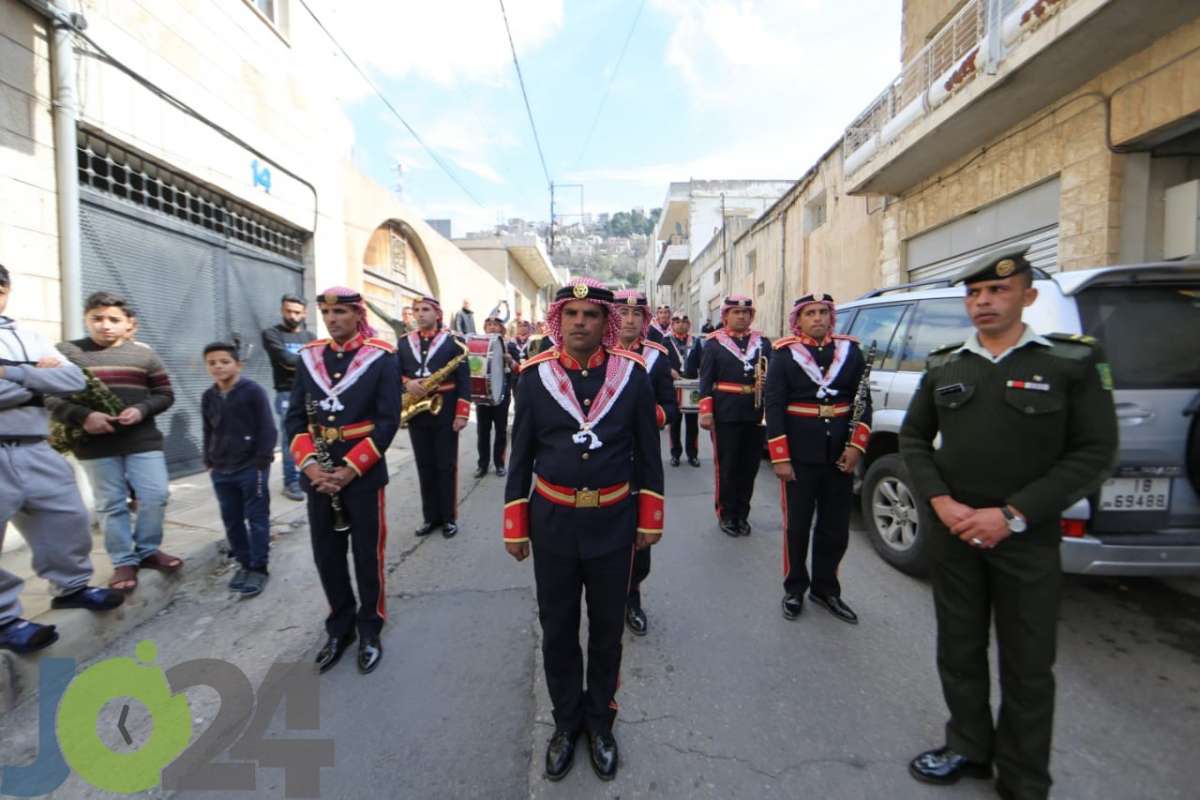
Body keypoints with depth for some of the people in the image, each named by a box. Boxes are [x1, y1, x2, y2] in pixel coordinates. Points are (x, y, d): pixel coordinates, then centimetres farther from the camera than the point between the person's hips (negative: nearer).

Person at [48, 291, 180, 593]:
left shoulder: (144, 355, 5)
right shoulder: (65, 352, 1)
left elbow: (165, 394, 7)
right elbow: (47, 396, -3)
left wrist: (142, 409, -12)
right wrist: (82, 416, -19)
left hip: (143, 439, 1)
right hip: (94, 444, -1)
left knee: (156, 496, 0)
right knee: (111, 504, 7)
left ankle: (148, 550, 20)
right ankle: (124, 562, 18)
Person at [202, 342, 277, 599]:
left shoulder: (253, 391, -10)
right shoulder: (208, 396, 8)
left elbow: (268, 429, -11)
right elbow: (208, 432, 18)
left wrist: (262, 462, -13)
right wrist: (209, 462, 12)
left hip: (251, 468, -6)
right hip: (221, 471, 6)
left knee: (257, 519, 2)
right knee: (231, 520, 13)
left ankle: (258, 568, 11)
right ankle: (244, 564, 27)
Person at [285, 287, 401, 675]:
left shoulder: (382, 357, -6)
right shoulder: (308, 356, 6)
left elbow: (388, 421, -11)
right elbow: (295, 416, 4)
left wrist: (350, 469, -16)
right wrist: (309, 463, -11)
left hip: (364, 475, -4)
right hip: (318, 475, 4)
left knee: (367, 555, 8)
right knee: (326, 555, 14)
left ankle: (369, 629, 28)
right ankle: (340, 626, 34)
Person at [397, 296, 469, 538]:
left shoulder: (453, 341, -2)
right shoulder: (404, 343, 10)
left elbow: (464, 380, -6)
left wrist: (462, 413, -12)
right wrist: (407, 384, -17)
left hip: (445, 414, -4)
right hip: (416, 414, 4)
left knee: (446, 466, 4)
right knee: (424, 467, 10)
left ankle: (449, 517, 15)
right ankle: (431, 516, 21)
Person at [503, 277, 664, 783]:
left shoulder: (632, 373, -5)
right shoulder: (535, 375, -4)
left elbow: (648, 453, 1)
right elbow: (520, 455, 2)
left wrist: (649, 520, 1)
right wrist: (515, 527, 2)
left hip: (613, 523, 0)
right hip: (552, 522, 1)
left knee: (607, 627, 17)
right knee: (557, 629, 16)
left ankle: (600, 720, 41)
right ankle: (566, 720, 41)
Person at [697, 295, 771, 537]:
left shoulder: (763, 342, 12)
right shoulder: (714, 343, 2)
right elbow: (706, 380, -3)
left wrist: (766, 381, -12)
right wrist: (705, 412, -10)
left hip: (755, 415, 3)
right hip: (726, 415, -3)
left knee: (749, 467, 9)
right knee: (727, 467, 5)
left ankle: (742, 514, 24)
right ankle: (726, 515, 19)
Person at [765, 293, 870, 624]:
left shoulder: (850, 351, 6)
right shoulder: (784, 354, -4)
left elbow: (863, 402, 6)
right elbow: (773, 407, -8)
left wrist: (856, 445, -5)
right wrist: (780, 458, -12)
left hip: (841, 455, 3)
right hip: (799, 456, -3)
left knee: (836, 528, 12)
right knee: (796, 525, 9)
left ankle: (825, 589, 31)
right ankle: (794, 589, 27)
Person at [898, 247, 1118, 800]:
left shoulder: (1073, 360, -3)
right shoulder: (944, 366, 5)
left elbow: (1096, 452, -7)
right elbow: (913, 438, 8)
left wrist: (1012, 515, -15)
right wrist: (939, 501, -8)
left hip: (1027, 539, -2)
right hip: (950, 532, 3)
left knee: (1027, 667, 10)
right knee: (958, 650, 15)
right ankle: (968, 749, 37)